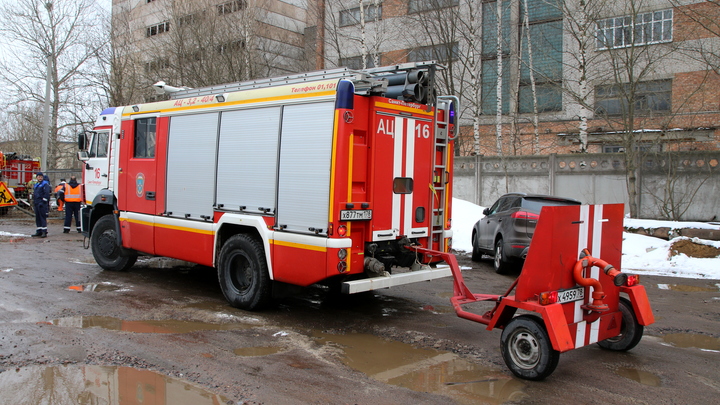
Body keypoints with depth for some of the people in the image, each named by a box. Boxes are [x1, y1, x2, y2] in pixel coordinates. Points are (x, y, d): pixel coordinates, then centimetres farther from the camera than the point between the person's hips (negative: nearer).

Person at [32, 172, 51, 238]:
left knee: (43, 217, -11)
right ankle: (39, 232, 16)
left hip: (42, 203, -9)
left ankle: (44, 232, -11)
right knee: (37, 218, 10)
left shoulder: (45, 184, -6)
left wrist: (43, 201, -19)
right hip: (36, 204, 9)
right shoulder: (35, 185, 21)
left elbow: (47, 193, -14)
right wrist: (34, 202, 19)